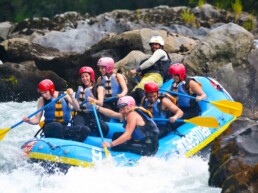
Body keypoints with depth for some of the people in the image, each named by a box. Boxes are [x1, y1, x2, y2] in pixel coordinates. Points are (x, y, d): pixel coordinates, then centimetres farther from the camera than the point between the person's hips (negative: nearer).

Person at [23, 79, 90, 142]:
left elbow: (76, 107, -8)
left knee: (86, 130, -21)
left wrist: (71, 96, -25)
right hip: (49, 129, -2)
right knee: (57, 125, -38)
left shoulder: (64, 96, 5)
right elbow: (37, 119, 2)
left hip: (63, 129, 2)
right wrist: (28, 120, -19)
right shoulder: (42, 100, 4)